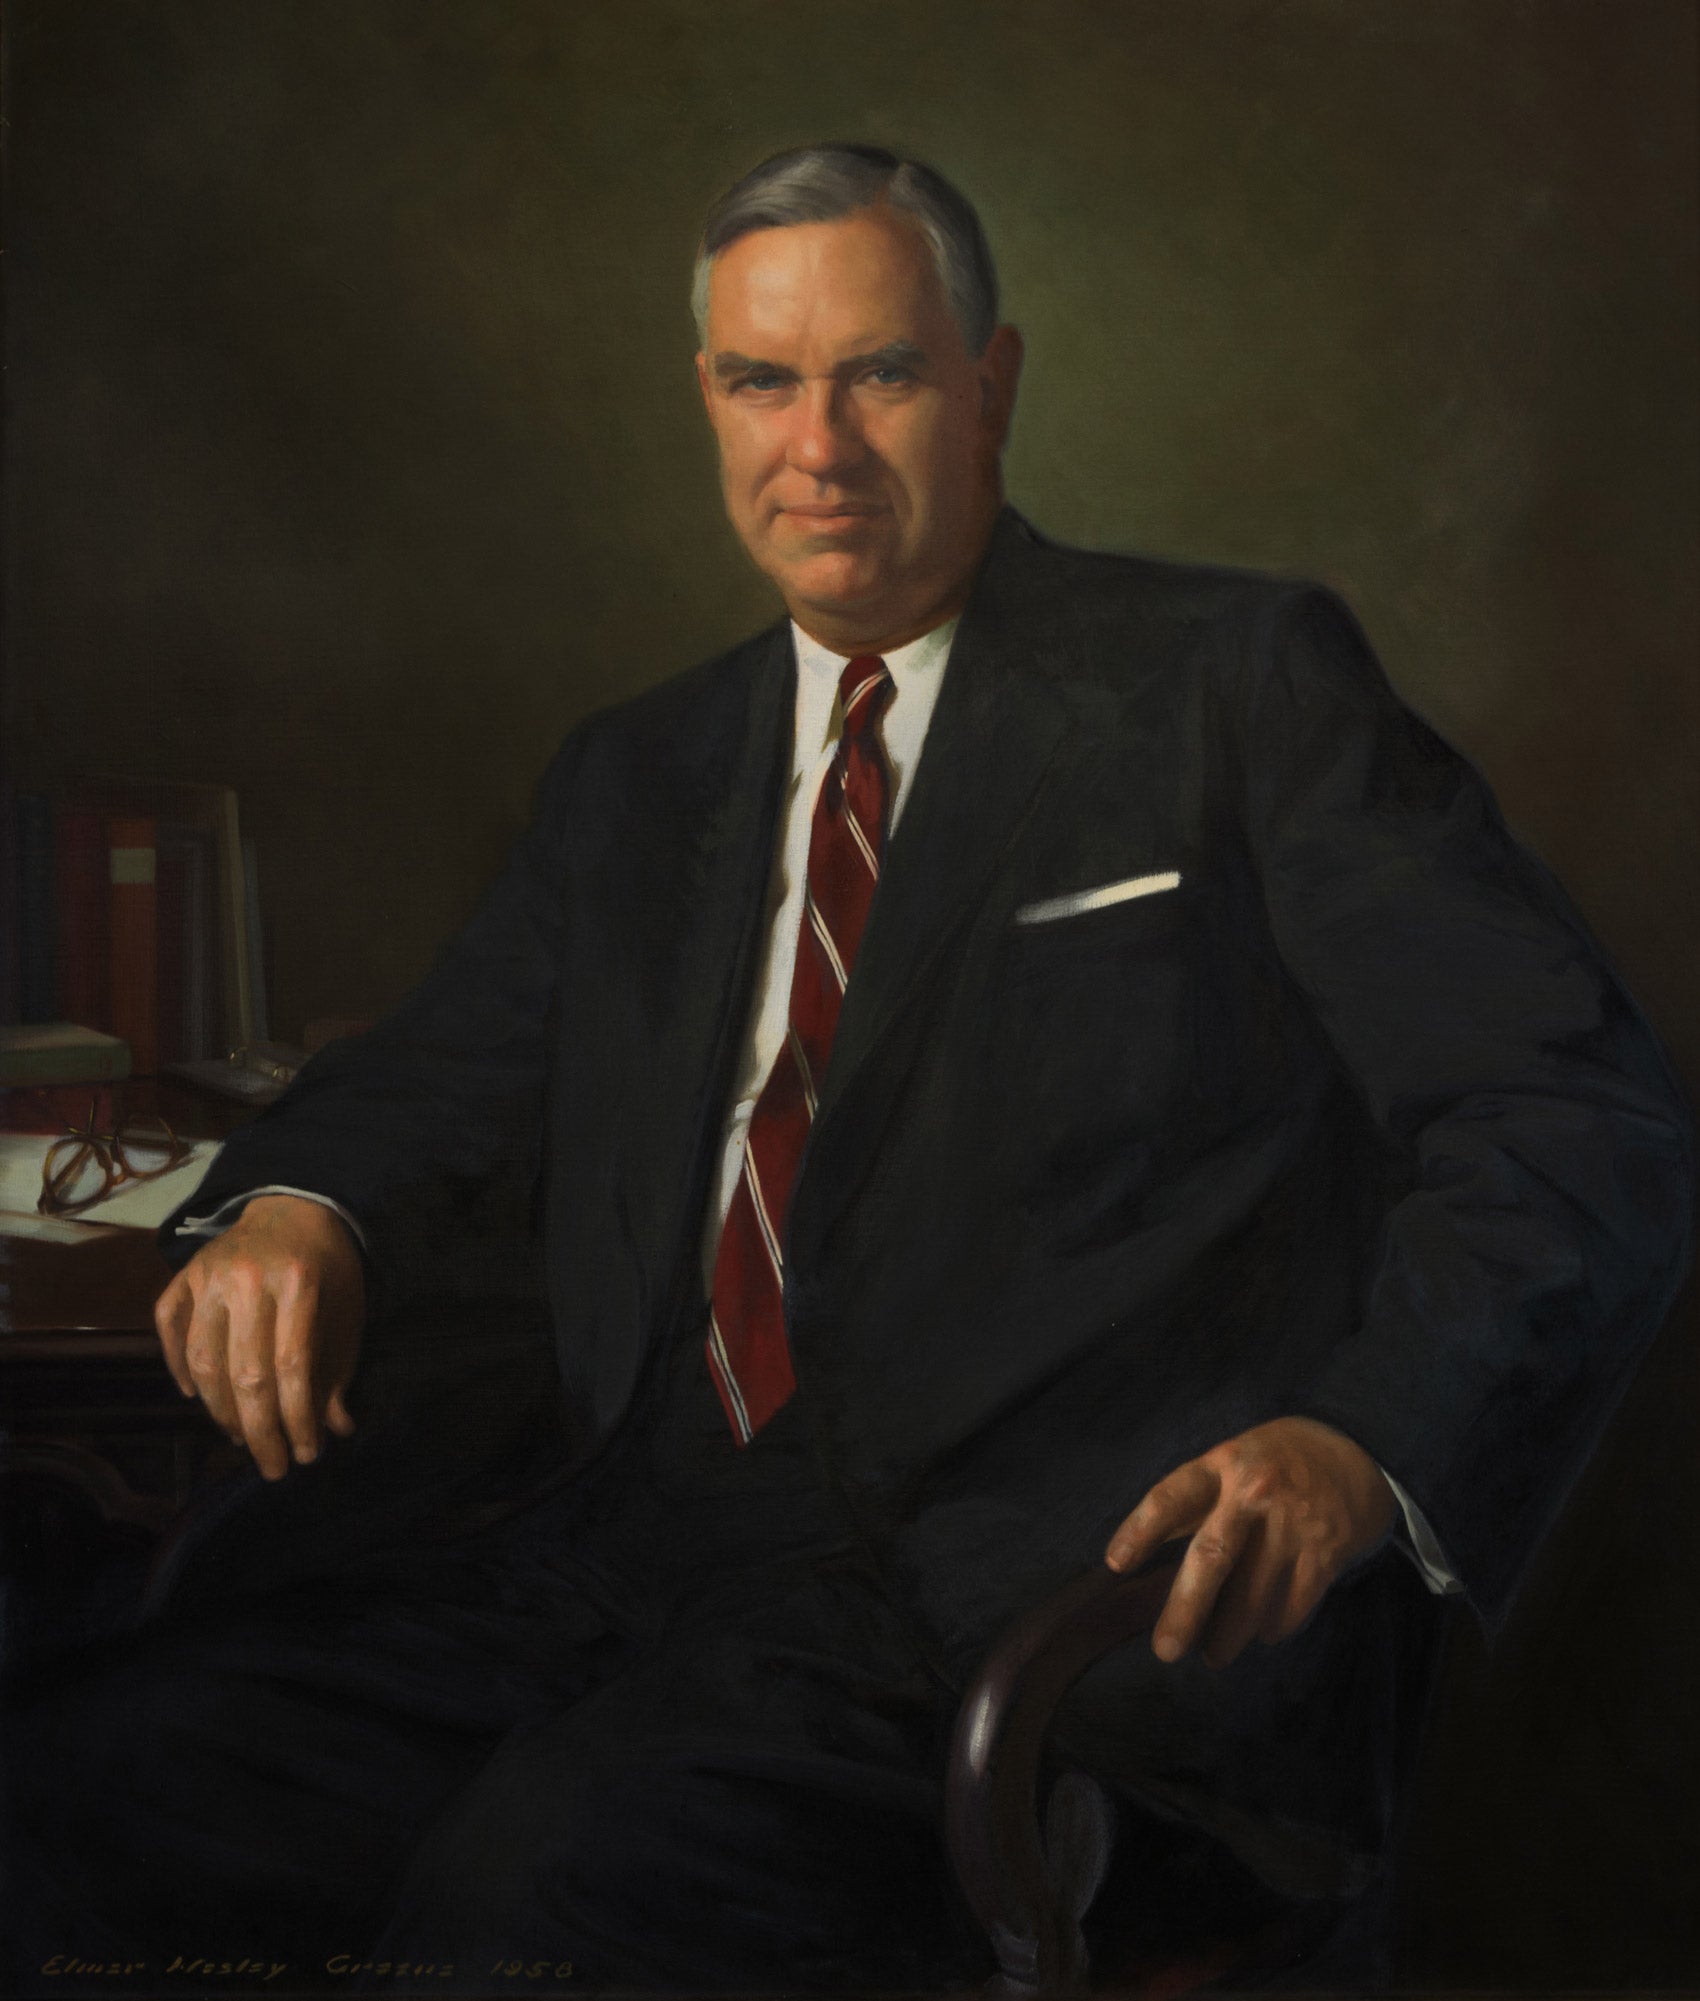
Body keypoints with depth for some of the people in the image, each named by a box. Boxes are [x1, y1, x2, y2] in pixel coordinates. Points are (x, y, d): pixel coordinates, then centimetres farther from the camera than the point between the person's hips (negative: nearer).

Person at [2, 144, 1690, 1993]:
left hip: (1085, 1574, -5)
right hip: (656, 1542, 5)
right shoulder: (636, 778, 21)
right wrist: (293, 1210, 0)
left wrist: (1364, 1446, -22)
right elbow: (446, 1078, 26)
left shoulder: (1237, 683, 5)